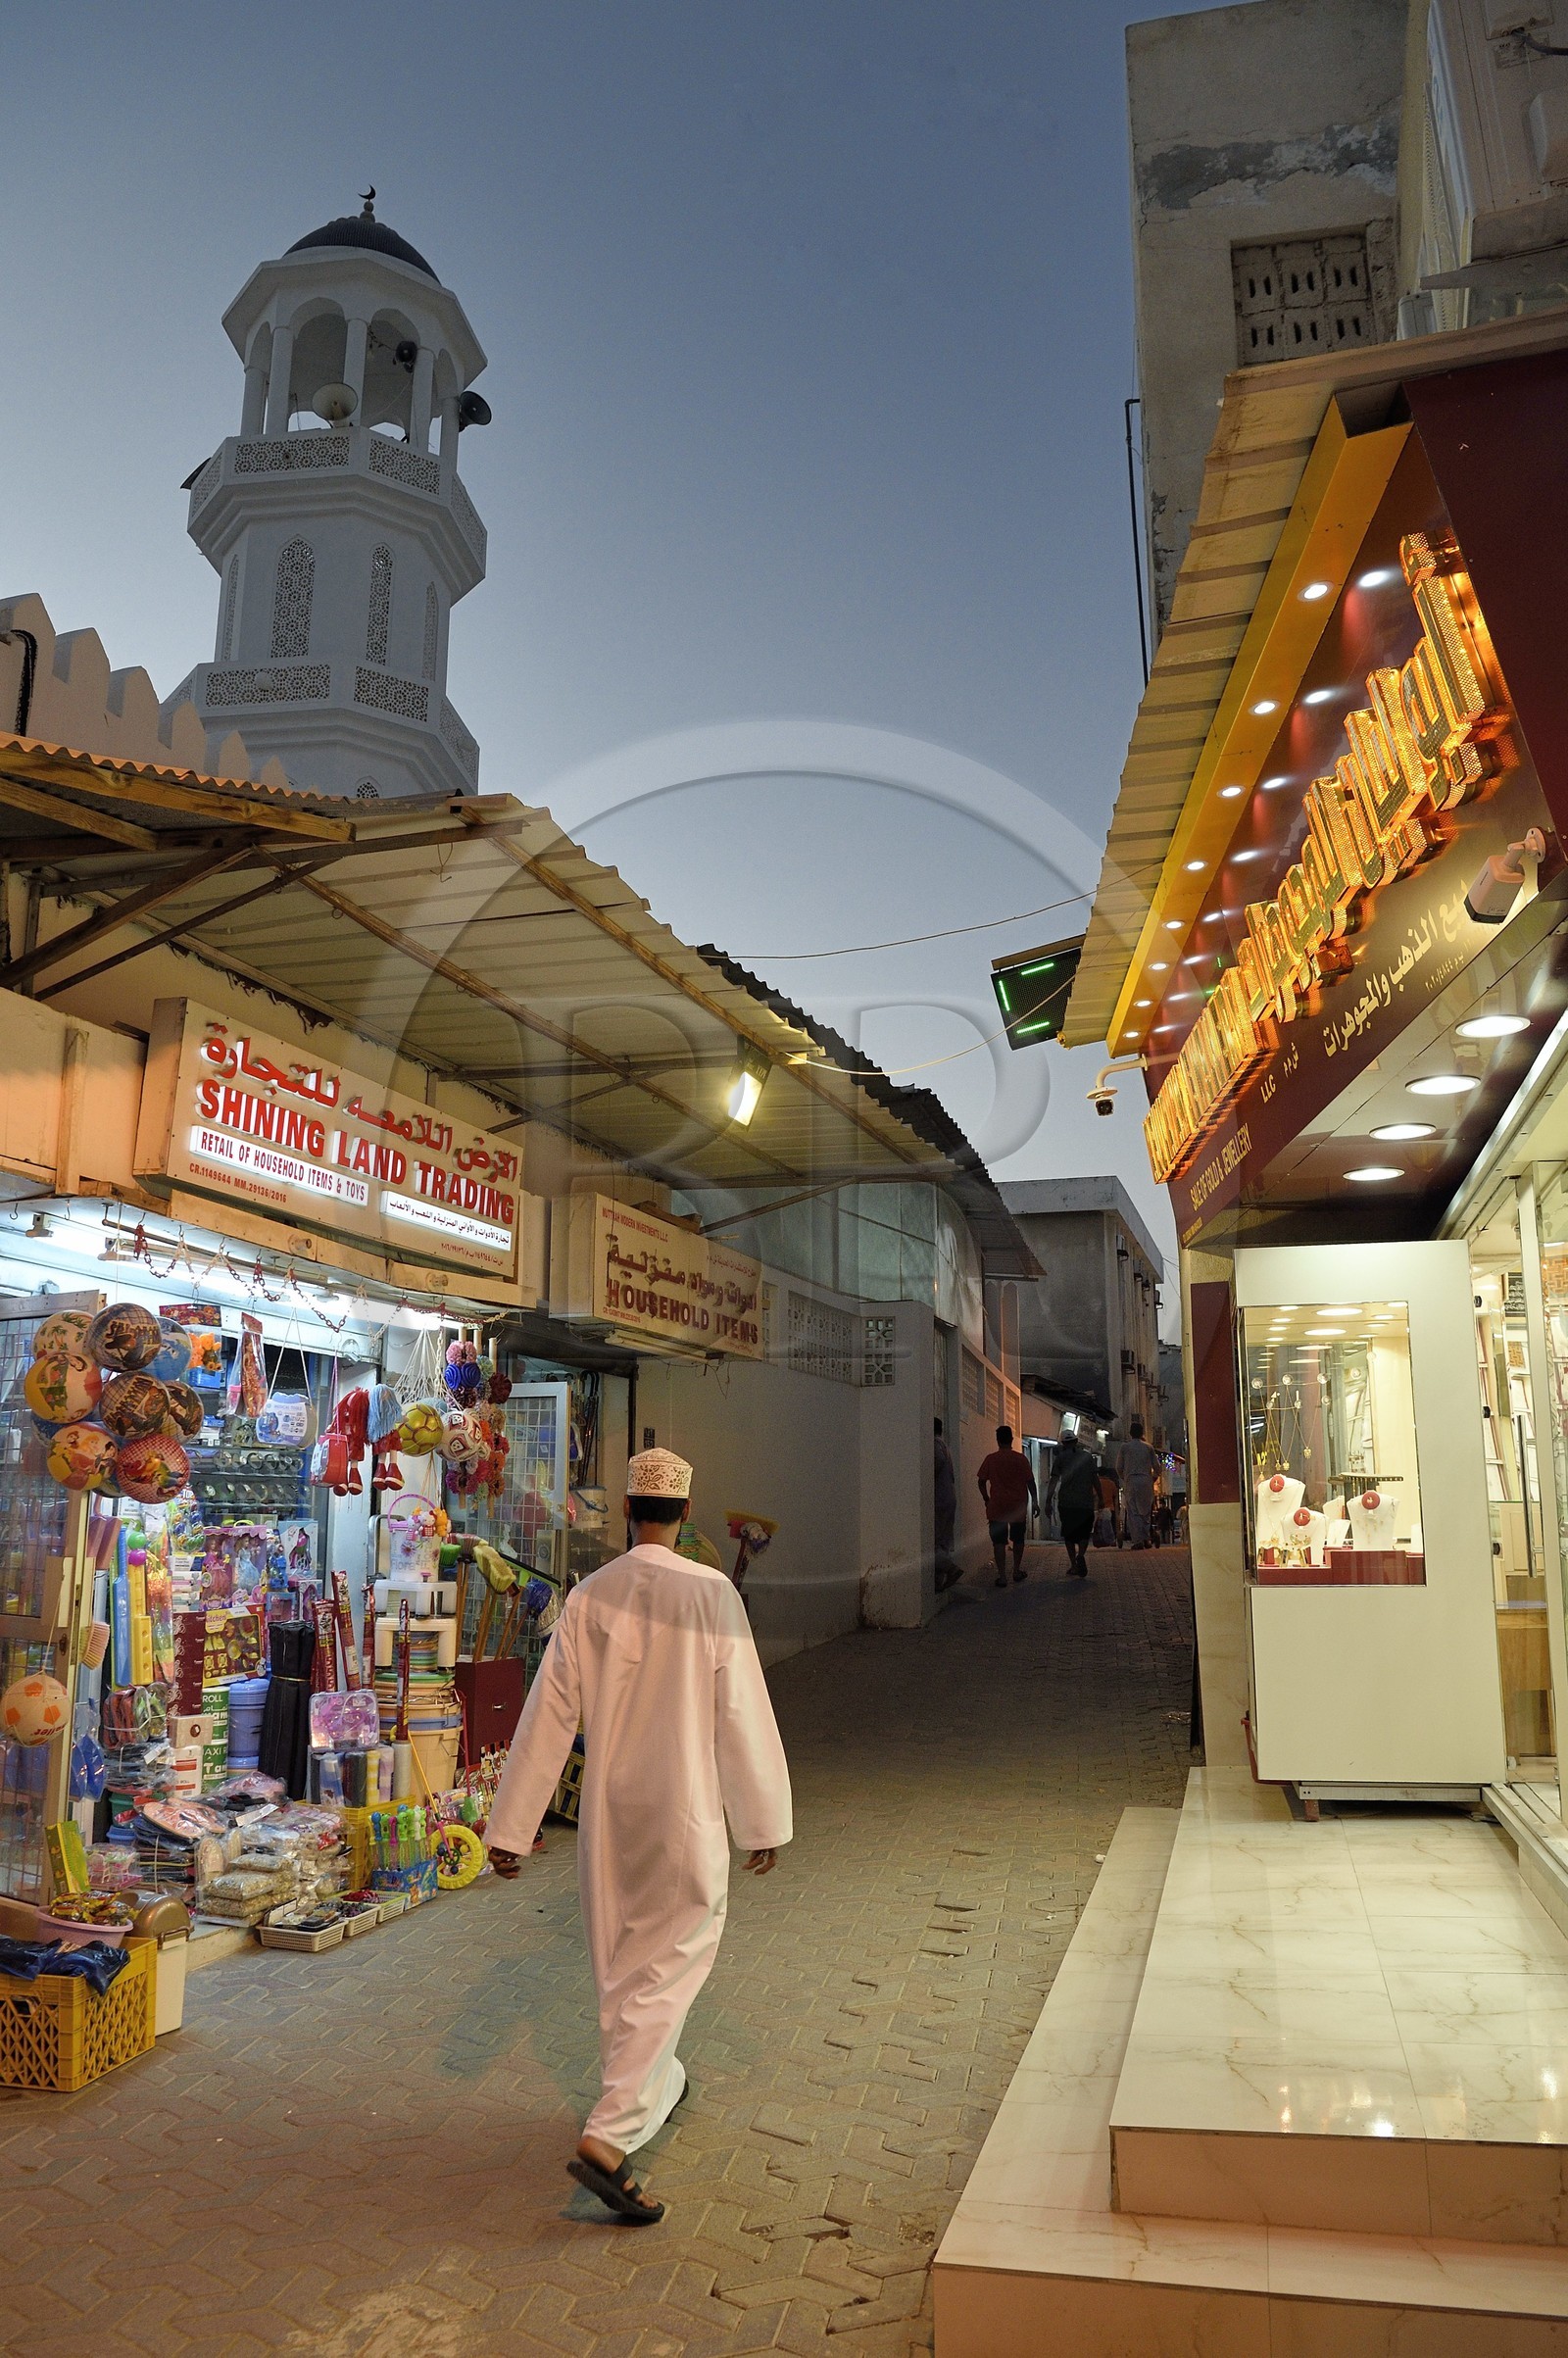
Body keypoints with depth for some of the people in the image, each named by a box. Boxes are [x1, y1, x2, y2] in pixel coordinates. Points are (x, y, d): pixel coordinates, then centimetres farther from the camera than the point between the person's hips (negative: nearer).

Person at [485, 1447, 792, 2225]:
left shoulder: (589, 1598, -6)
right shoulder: (712, 1594, -15)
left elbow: (549, 1715, -3)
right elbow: (743, 1715, -11)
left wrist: (511, 1827, 4)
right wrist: (763, 1824, 0)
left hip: (608, 1811, 5)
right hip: (685, 1812, -4)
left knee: (621, 1960, 22)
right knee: (669, 1965, 5)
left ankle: (657, 2083, 43)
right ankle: (607, 2138, -5)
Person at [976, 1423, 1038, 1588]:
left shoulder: (990, 1459, -1)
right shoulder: (1020, 1458, -3)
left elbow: (981, 1481, 4)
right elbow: (1030, 1481, -4)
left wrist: (987, 1499, 17)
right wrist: (1035, 1502, 1)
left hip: (997, 1507, -1)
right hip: (1018, 1506, 1)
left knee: (999, 1542, 1)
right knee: (1018, 1539, 19)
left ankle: (1002, 1576, -3)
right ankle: (1017, 1570, 26)